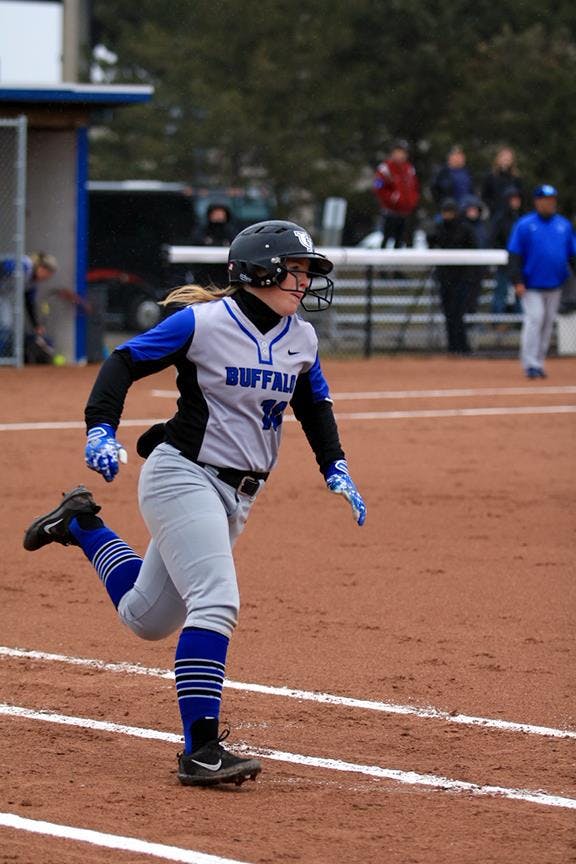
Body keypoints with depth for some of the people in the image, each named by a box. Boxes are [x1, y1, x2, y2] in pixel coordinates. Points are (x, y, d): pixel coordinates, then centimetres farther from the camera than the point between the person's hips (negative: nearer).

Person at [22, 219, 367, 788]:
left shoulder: (301, 339, 5)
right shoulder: (203, 322, -13)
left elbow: (314, 403, 22)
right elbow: (124, 362, -10)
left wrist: (335, 468, 12)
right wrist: (100, 429, -22)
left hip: (237, 495, 7)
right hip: (184, 478, -7)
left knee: (145, 619, 16)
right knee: (215, 602, -23)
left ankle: (80, 525, 40)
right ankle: (200, 752, -21)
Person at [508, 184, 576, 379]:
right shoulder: (524, 225, -3)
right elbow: (514, 255, -5)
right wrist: (517, 282, -13)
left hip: (555, 285, 5)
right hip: (531, 285, -4)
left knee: (548, 323, 8)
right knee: (534, 319, -14)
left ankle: (539, 363, 18)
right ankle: (530, 365, -13)